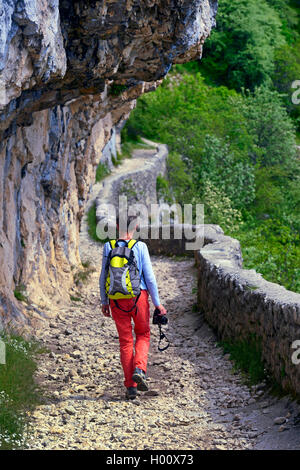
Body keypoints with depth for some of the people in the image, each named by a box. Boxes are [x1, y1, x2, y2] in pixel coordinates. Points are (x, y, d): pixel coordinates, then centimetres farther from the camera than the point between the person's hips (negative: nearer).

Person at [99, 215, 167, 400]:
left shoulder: (108, 247, -2)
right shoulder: (140, 247, -8)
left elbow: (103, 277, 2)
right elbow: (150, 277, -7)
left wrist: (104, 302, 13)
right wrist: (158, 303, 1)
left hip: (117, 299, 2)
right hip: (138, 296, -2)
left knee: (125, 340, 10)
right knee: (143, 334, 20)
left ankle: (131, 386, 9)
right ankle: (139, 369, -4)